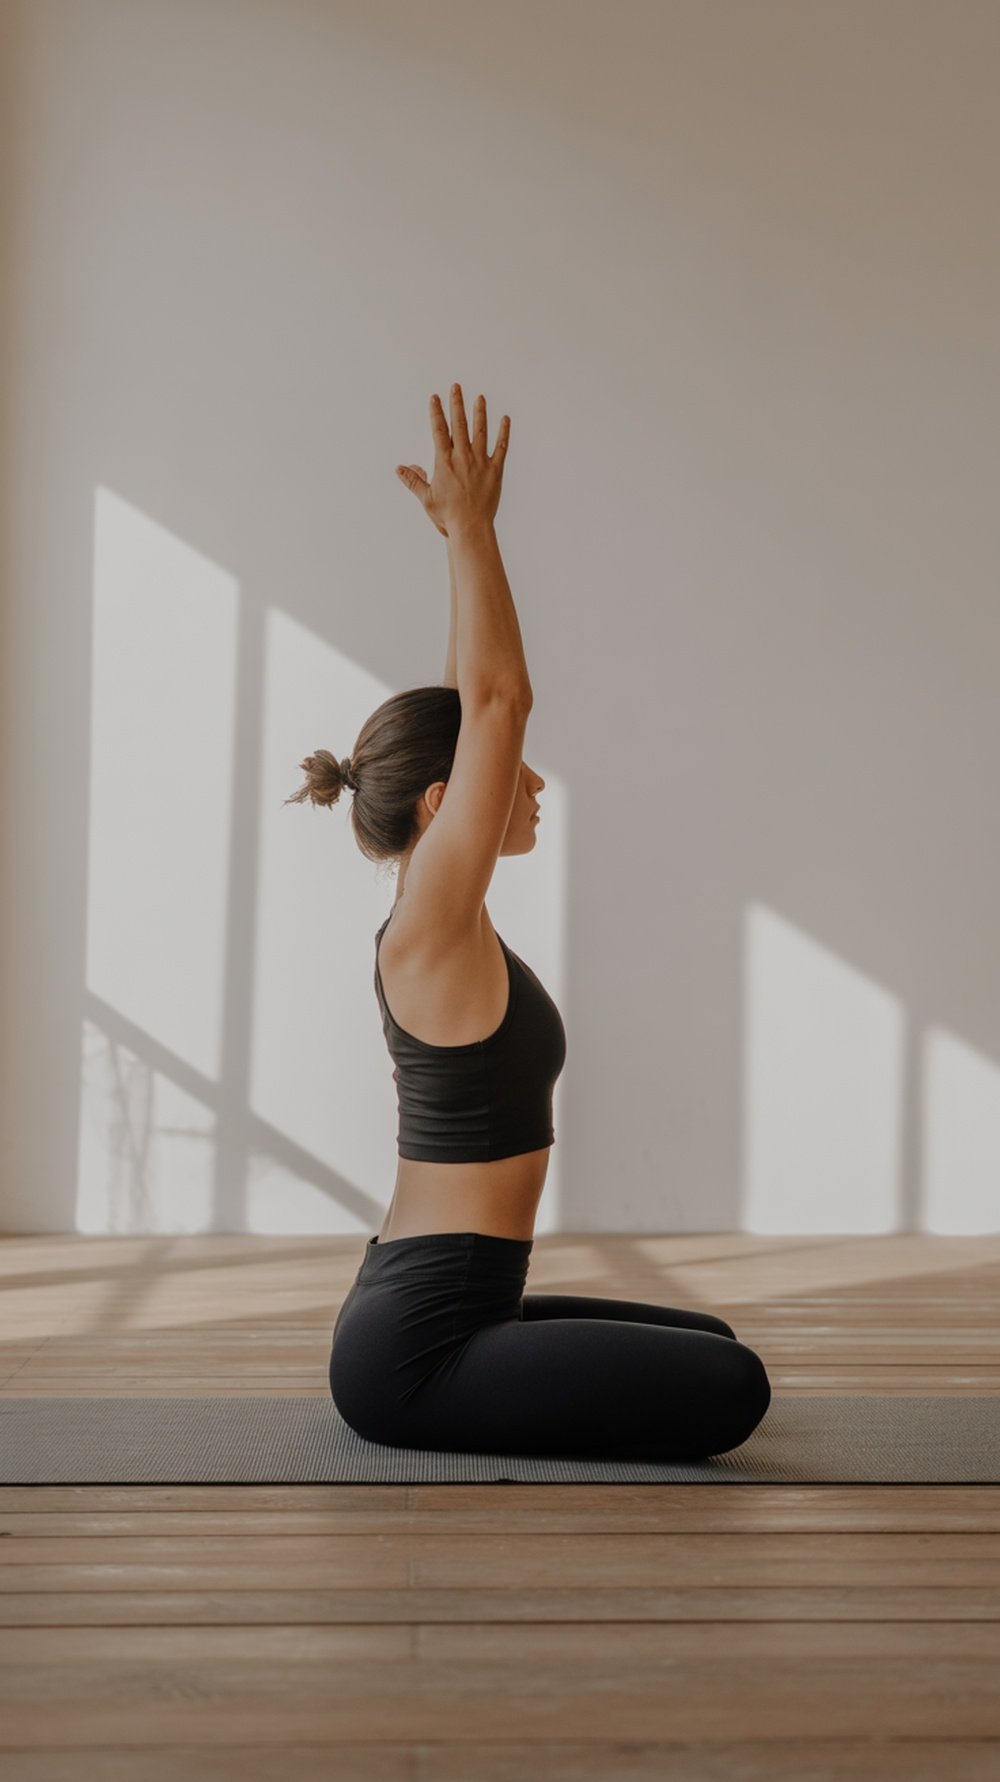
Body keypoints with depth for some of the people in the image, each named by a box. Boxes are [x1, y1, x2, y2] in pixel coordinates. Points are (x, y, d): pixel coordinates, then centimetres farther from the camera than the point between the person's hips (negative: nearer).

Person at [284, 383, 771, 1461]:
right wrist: (469, 529, -17)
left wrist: (467, 538, 13)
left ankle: (472, 1414, 16)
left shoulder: (446, 917, 8)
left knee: (710, 1345, 20)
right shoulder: (430, 927, -18)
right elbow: (497, 699, -23)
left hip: (443, 1314, 10)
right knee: (727, 1391, -18)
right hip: (413, 1345, -10)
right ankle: (450, 1429, -3)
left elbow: (473, 703, 11)